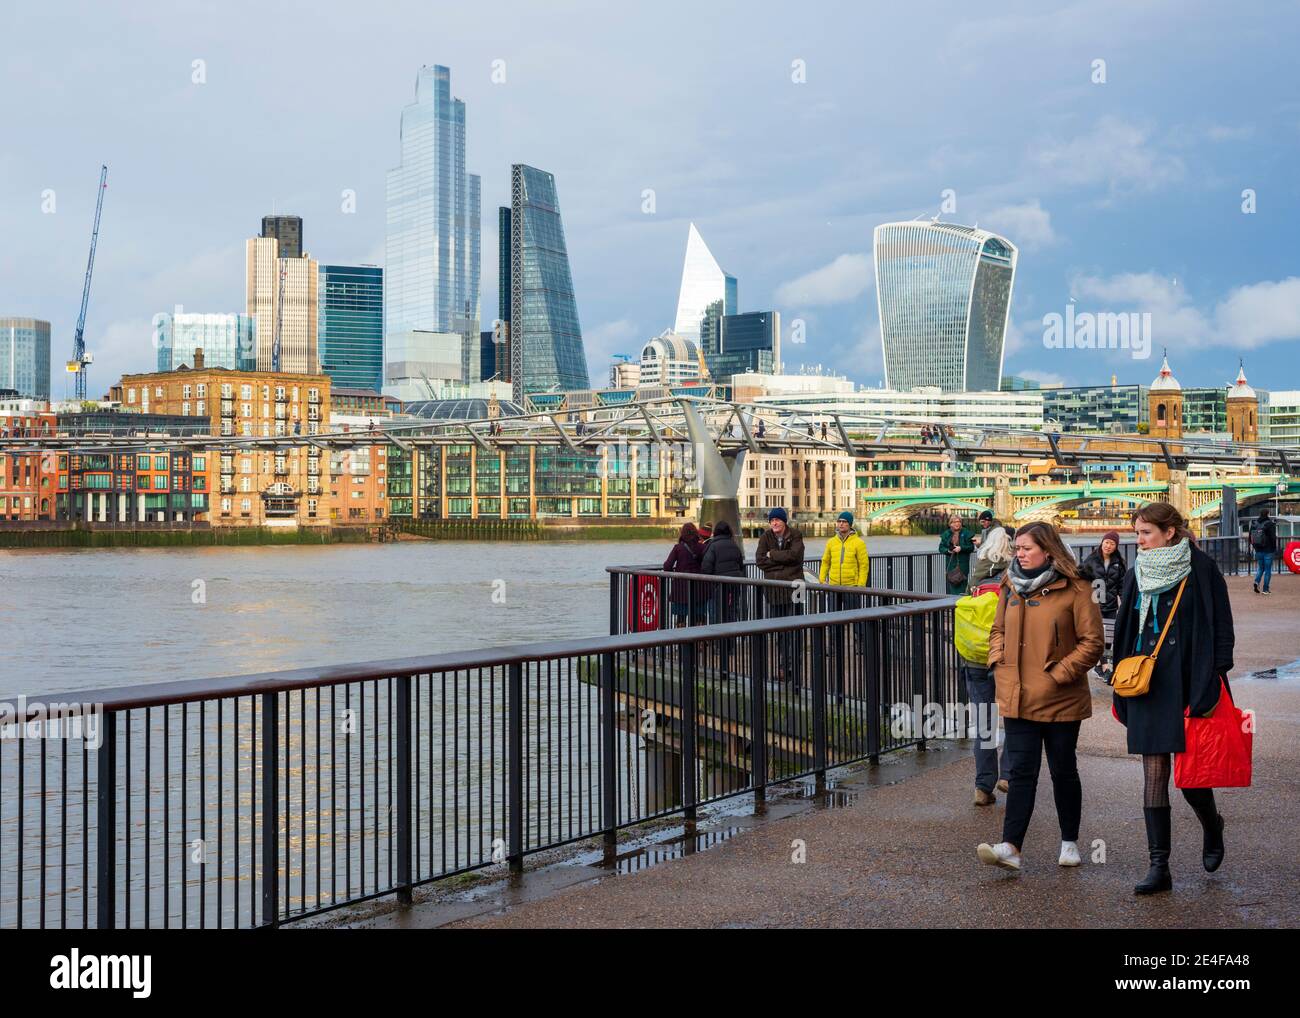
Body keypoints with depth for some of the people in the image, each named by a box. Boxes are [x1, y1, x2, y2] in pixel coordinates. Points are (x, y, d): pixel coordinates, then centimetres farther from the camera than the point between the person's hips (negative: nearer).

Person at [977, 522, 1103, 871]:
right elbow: (998, 629, 21)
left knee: (1063, 771, 10)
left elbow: (1092, 642, -9)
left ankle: (1069, 842, 26)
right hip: (1017, 697, 4)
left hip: (1060, 699, -4)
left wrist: (1058, 674, -14)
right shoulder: (1011, 586, 8)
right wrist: (999, 661, 4)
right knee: (1021, 772, -2)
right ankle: (1010, 847, -9)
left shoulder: (1075, 589, -9)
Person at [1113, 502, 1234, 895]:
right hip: (1148, 686, 5)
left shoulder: (1201, 570, -5)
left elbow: (1222, 628, -5)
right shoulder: (1137, 574, 11)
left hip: (1189, 684, -5)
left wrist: (1214, 683, -10)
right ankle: (1159, 867, 4)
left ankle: (1212, 827, 32)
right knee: (1153, 774, 1)